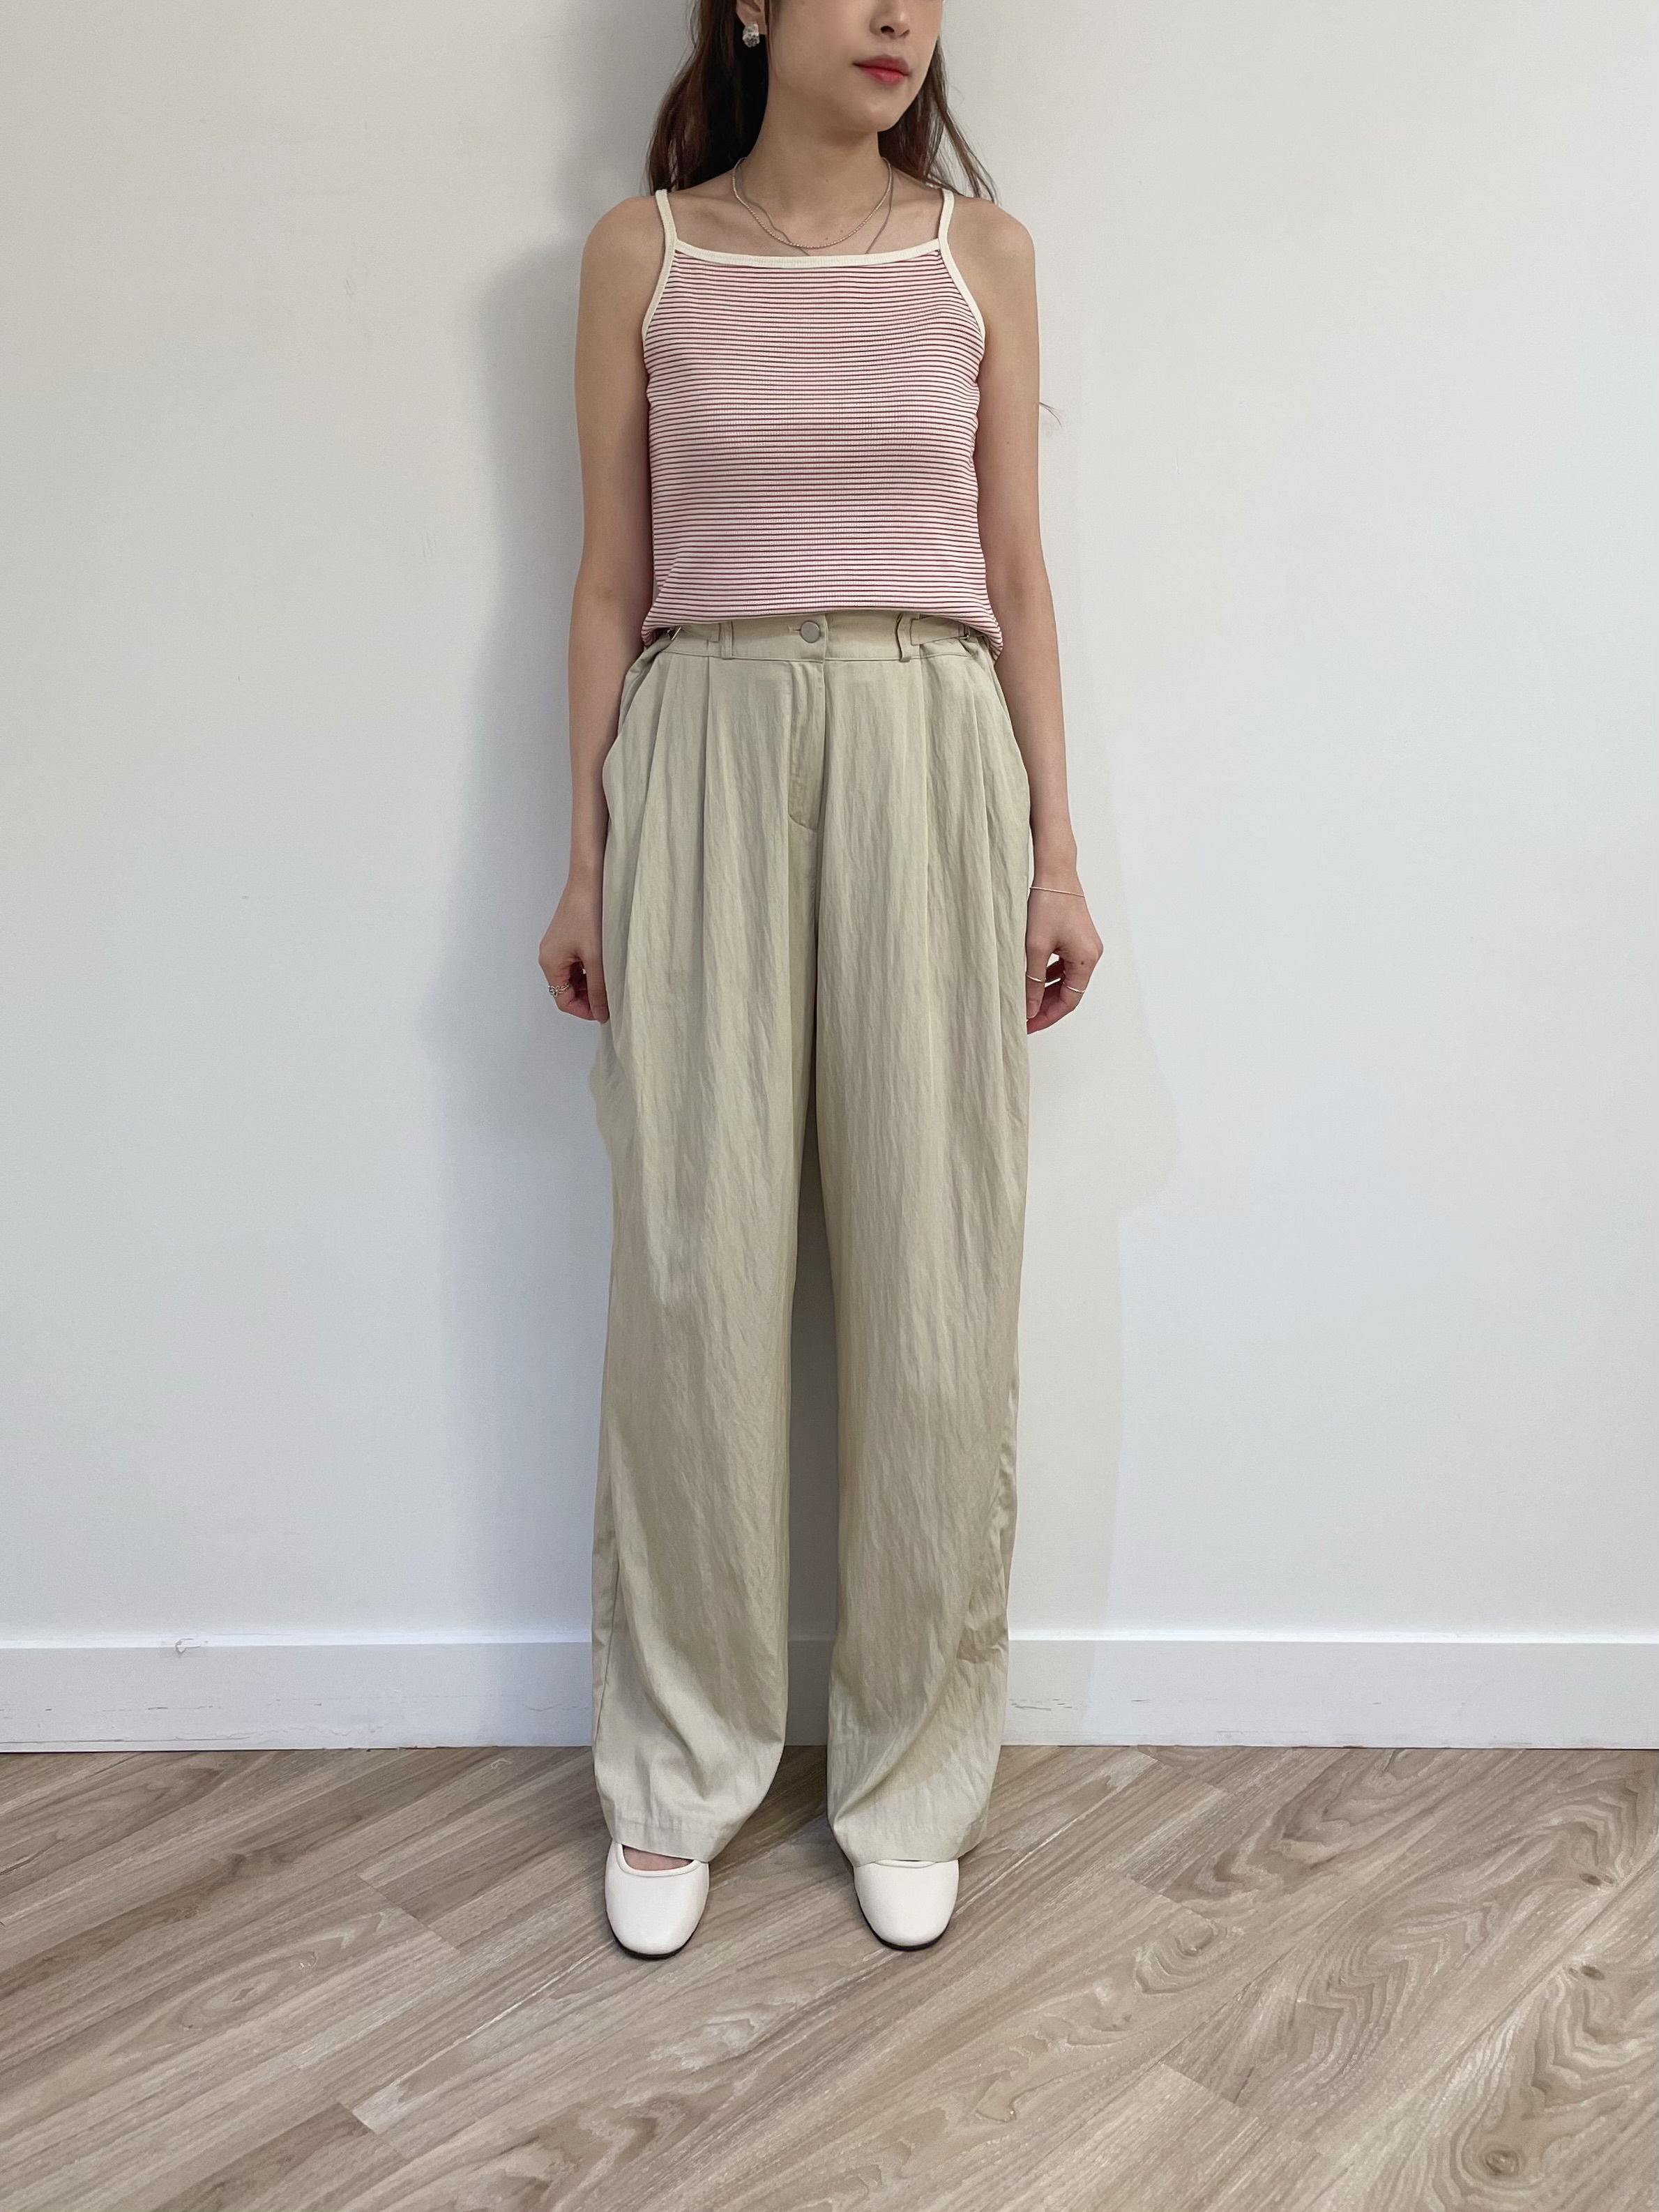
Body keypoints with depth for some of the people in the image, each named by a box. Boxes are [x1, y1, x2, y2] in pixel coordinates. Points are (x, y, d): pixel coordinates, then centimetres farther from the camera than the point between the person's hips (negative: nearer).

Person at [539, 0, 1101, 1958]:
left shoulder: (980, 252, 11)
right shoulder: (641, 254, 9)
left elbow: (1015, 572, 10)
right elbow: (611, 580, 8)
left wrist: (1055, 854, 4)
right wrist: (585, 860, 3)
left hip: (929, 759, 1)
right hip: (703, 761, 0)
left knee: (931, 1279, 0)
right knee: (693, 1271, 0)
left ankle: (912, 1775, 18)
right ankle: (677, 1775, 18)